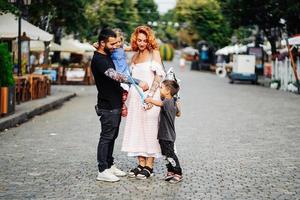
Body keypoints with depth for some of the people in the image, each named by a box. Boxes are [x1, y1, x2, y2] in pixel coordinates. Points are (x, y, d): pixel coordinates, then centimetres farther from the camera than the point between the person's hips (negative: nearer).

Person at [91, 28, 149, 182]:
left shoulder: (108, 56, 15)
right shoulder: (98, 60, -17)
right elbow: (116, 75, -30)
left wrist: (122, 101, 18)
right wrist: (138, 82, -35)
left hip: (116, 105, 9)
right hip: (107, 107, -9)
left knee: (112, 136, 14)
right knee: (106, 137, -5)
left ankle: (110, 165, 22)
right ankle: (102, 171, 0)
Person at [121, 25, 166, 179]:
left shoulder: (154, 53, 0)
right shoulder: (135, 57, 16)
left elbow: (158, 76, -8)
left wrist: (150, 95, -17)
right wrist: (127, 97, 10)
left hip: (149, 97, -6)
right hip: (135, 96, 6)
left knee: (149, 130, -4)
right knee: (136, 130, 5)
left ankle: (149, 166, 0)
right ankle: (141, 164, 11)